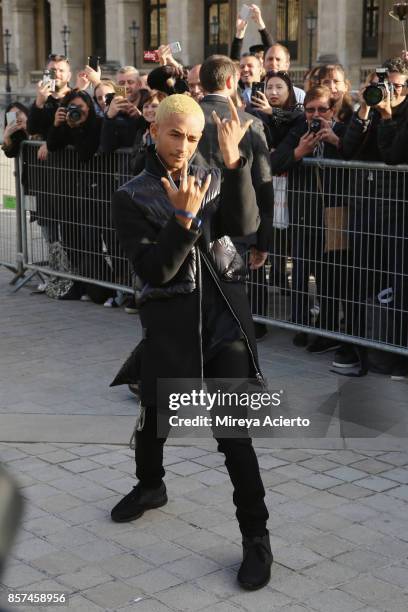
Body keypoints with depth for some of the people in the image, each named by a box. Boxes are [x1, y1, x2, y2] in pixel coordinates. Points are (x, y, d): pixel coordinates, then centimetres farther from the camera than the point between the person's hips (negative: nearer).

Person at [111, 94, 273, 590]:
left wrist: (234, 162, -23)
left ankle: (256, 538, 4)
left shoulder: (214, 179, 7)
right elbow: (153, 270, -12)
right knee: (154, 417, 17)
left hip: (224, 311, 0)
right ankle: (150, 487, 48)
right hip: (171, 317, 0)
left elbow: (244, 225, -13)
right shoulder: (131, 198, 0)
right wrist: (183, 220, -25)